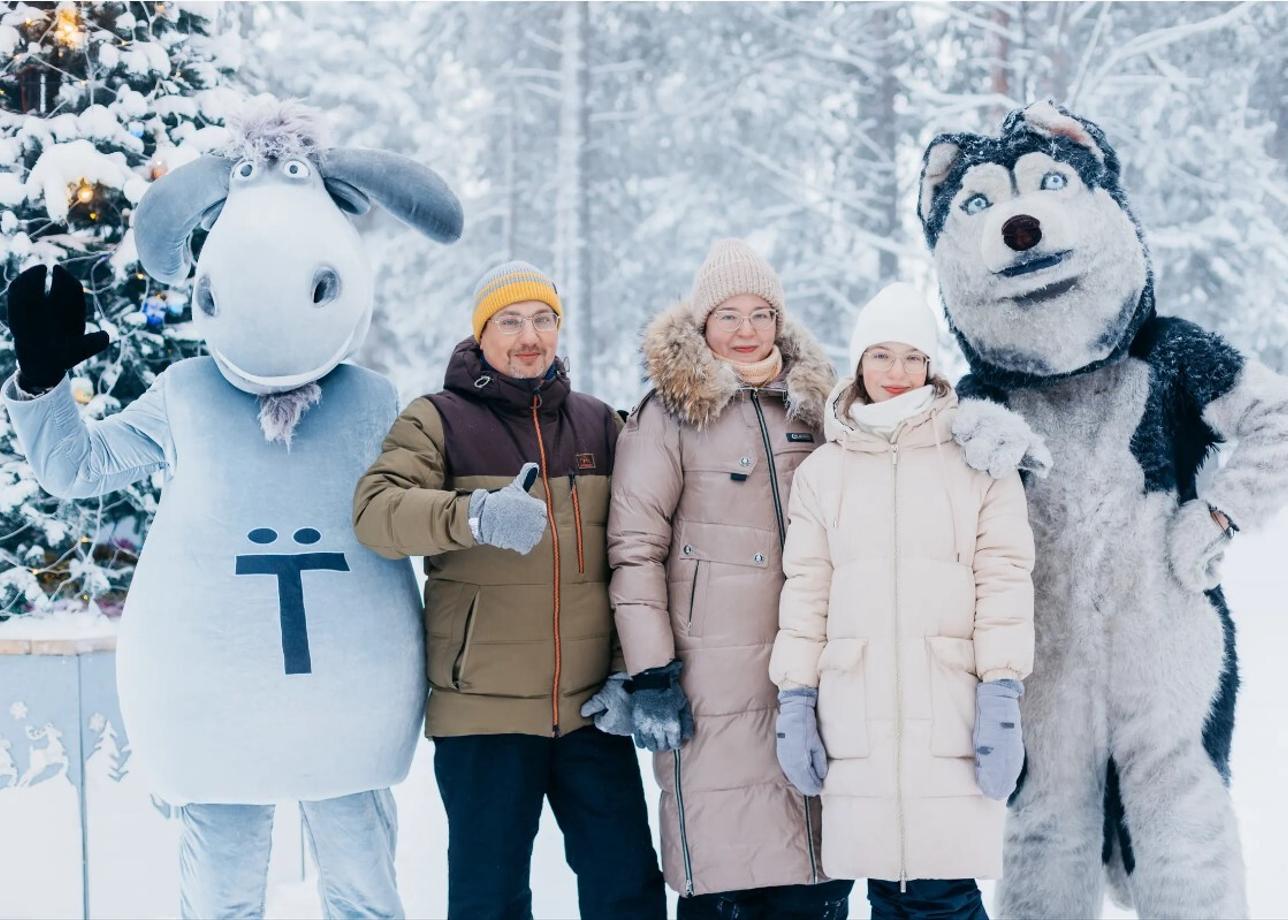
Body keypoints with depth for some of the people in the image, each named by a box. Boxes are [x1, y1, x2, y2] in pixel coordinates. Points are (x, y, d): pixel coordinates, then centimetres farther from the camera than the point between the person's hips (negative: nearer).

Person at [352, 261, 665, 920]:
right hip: (483, 706, -3)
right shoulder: (438, 420, 1)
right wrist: (475, 515, -33)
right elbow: (376, 510, -15)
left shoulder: (598, 423, 13)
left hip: (591, 701, 3)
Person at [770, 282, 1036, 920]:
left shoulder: (977, 458, 7)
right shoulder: (822, 471, 13)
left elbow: (1004, 576, 1)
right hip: (858, 718, 2)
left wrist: (1001, 694, -6)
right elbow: (805, 591, 11)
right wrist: (794, 703, 5)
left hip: (951, 716, -2)